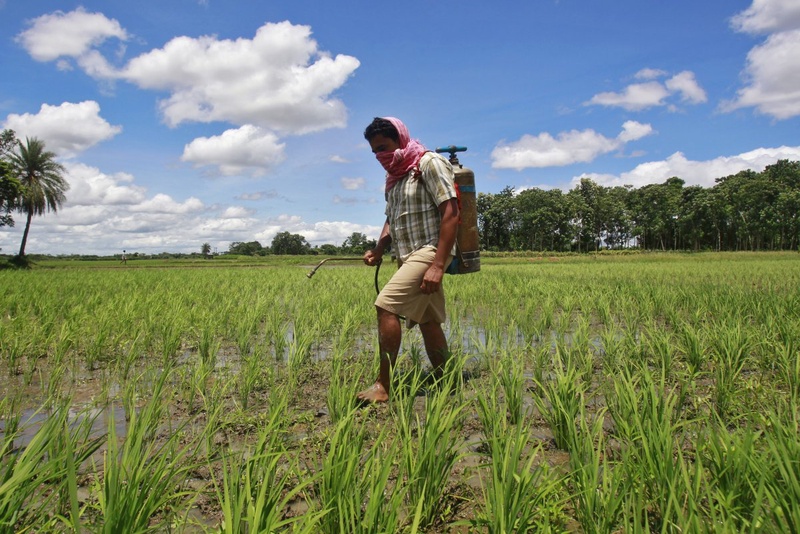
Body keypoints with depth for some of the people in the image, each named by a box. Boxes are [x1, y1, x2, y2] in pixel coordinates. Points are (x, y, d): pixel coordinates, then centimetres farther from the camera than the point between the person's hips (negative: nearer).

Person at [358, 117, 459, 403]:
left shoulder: (429, 163, -7)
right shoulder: (394, 176, 18)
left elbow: (451, 212, -16)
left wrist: (438, 265, -23)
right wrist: (378, 249, 4)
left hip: (429, 251, -9)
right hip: (409, 256, 9)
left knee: (385, 305, -20)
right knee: (427, 321, 10)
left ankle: (383, 385, -14)